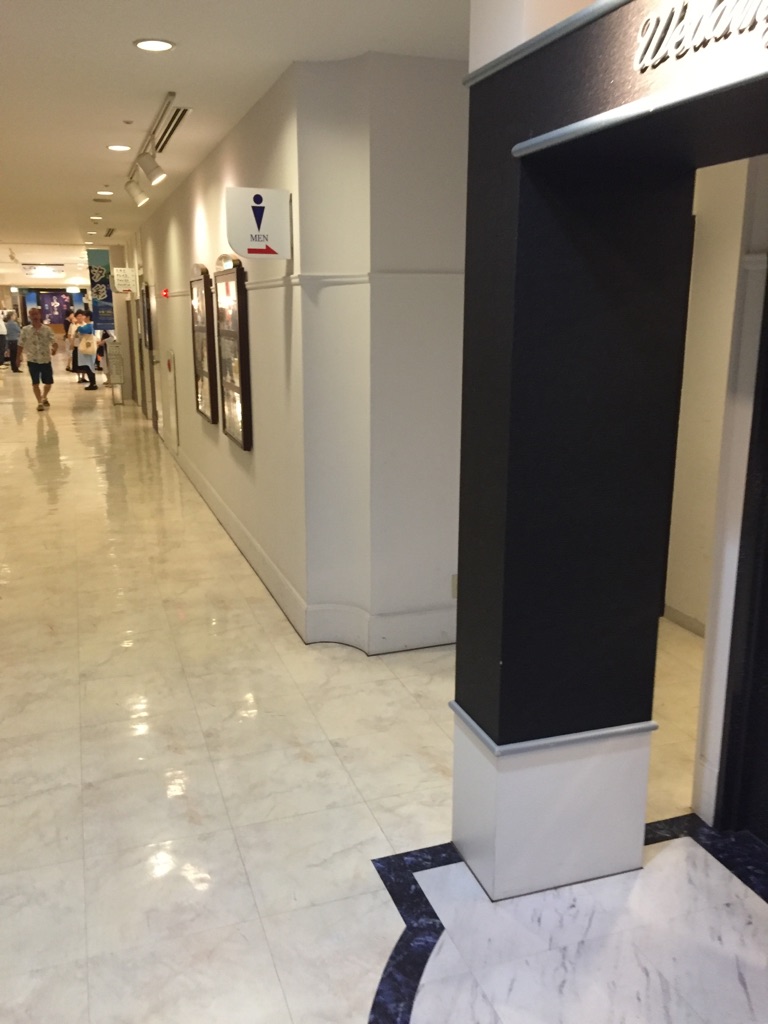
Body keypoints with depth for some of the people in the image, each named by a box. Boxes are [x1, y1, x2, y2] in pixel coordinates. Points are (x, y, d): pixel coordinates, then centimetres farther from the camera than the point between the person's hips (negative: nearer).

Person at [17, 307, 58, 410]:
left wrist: (55, 349, -27)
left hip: (46, 360, 0)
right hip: (32, 361, 0)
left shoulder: (47, 329, -4)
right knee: (35, 383, 3)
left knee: (49, 382, 8)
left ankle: (44, 397, 36)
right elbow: (20, 345, 4)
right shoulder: (25, 330, -3)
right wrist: (18, 358, 5)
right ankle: (39, 402, 15)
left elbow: (54, 342, -10)